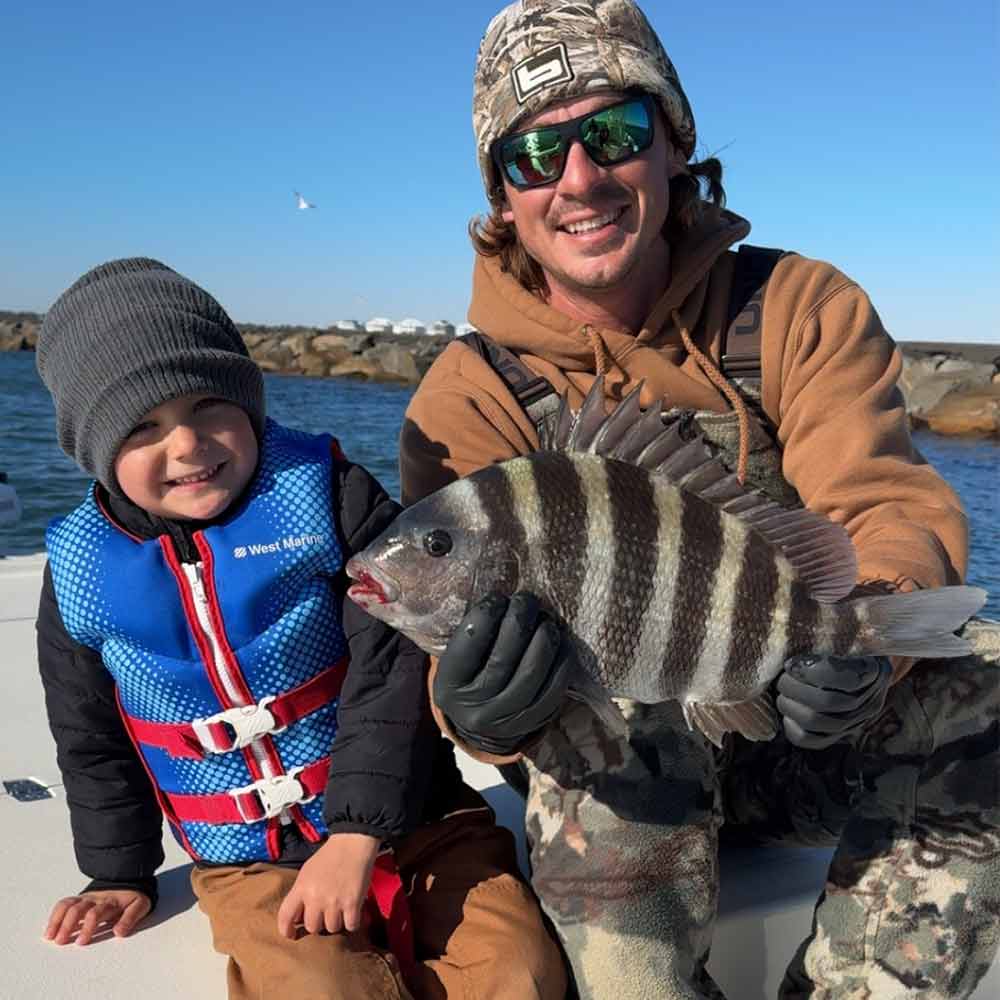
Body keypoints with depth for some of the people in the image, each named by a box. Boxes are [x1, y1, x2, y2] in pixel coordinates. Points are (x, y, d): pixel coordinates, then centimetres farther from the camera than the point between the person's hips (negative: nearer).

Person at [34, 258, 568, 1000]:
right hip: (250, 864, 1)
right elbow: (92, 742, 14)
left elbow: (395, 664, -14)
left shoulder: (323, 493, -10)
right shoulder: (81, 570, -2)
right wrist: (121, 873, 19)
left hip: (407, 820, 0)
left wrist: (359, 832, -19)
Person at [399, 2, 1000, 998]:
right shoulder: (469, 400, -10)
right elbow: (474, 628, -19)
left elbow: (893, 504, -16)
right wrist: (481, 714, -43)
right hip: (627, 766, -2)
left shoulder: (800, 308, -5)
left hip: (803, 739, 3)